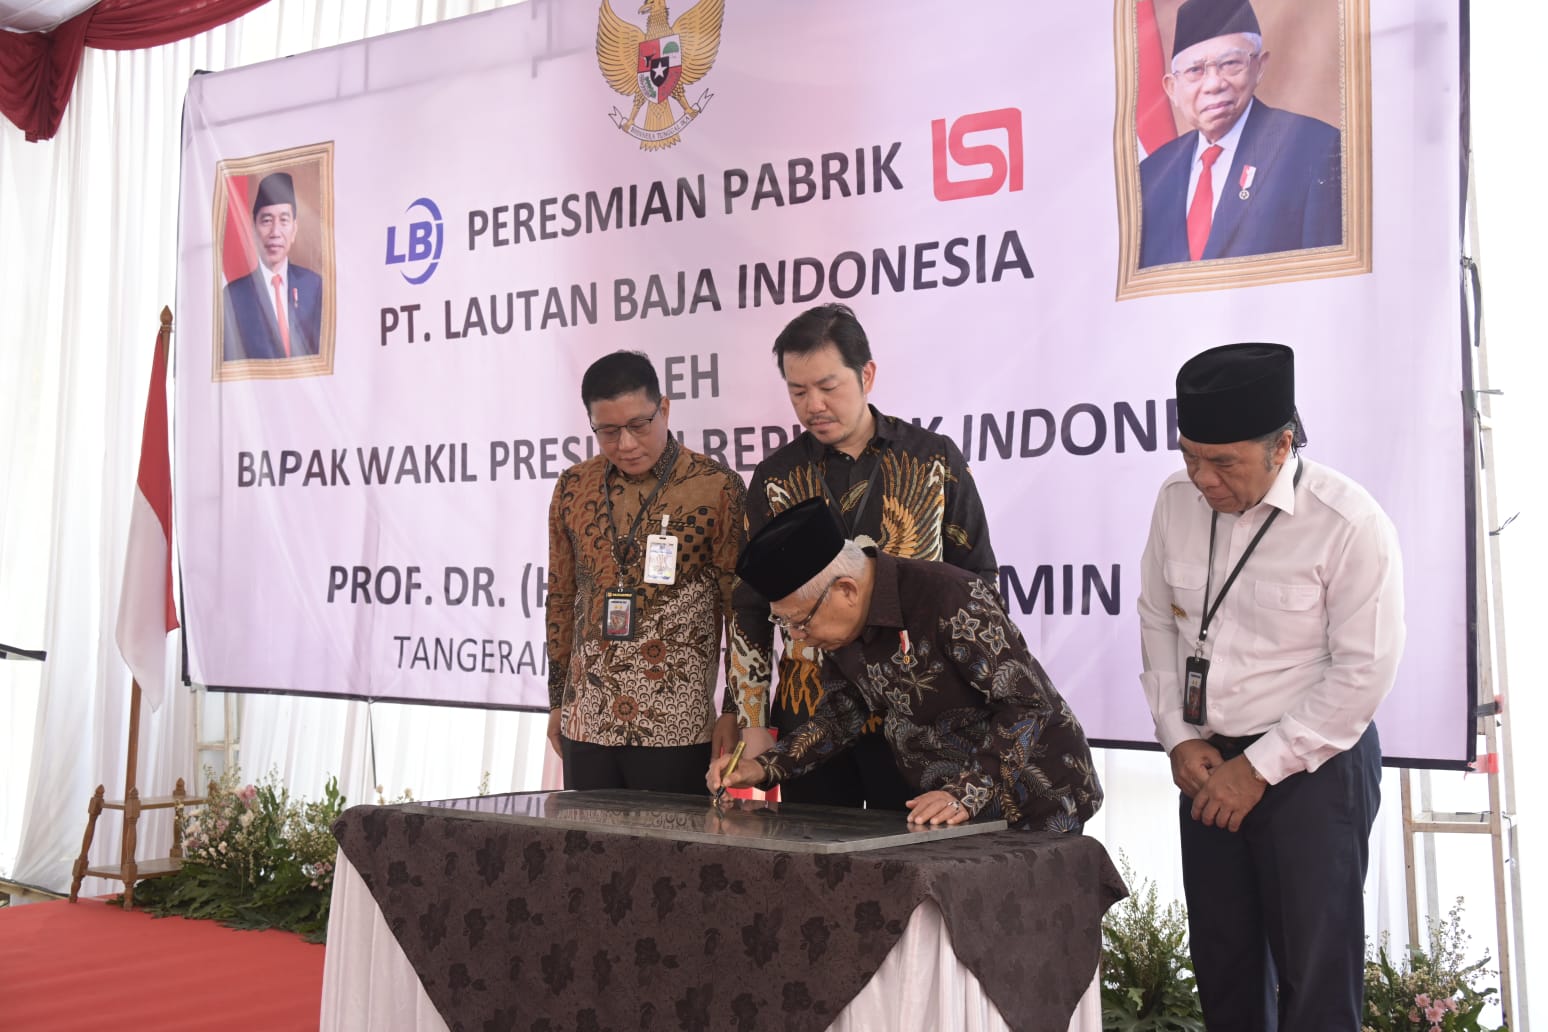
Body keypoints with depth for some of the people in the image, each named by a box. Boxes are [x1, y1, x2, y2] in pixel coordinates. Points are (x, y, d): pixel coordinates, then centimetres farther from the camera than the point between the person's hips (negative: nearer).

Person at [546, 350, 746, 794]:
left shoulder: (716, 488, -5)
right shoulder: (573, 488, 8)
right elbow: (561, 599, 15)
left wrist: (735, 711, -6)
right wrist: (557, 701, 15)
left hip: (677, 727, -4)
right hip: (587, 724, 4)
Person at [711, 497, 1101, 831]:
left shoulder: (951, 600, -26)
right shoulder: (842, 626, -2)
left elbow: (1028, 704, -26)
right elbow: (840, 717, 11)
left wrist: (967, 794, -33)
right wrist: (763, 768, -2)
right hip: (946, 808, 7)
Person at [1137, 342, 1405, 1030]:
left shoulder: (1350, 525, -16)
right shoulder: (1178, 503, 0)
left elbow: (1363, 671, -15)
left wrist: (1259, 767, -13)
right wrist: (1179, 739, 1)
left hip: (1313, 768, -5)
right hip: (1208, 766, 5)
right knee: (1223, 971, 14)